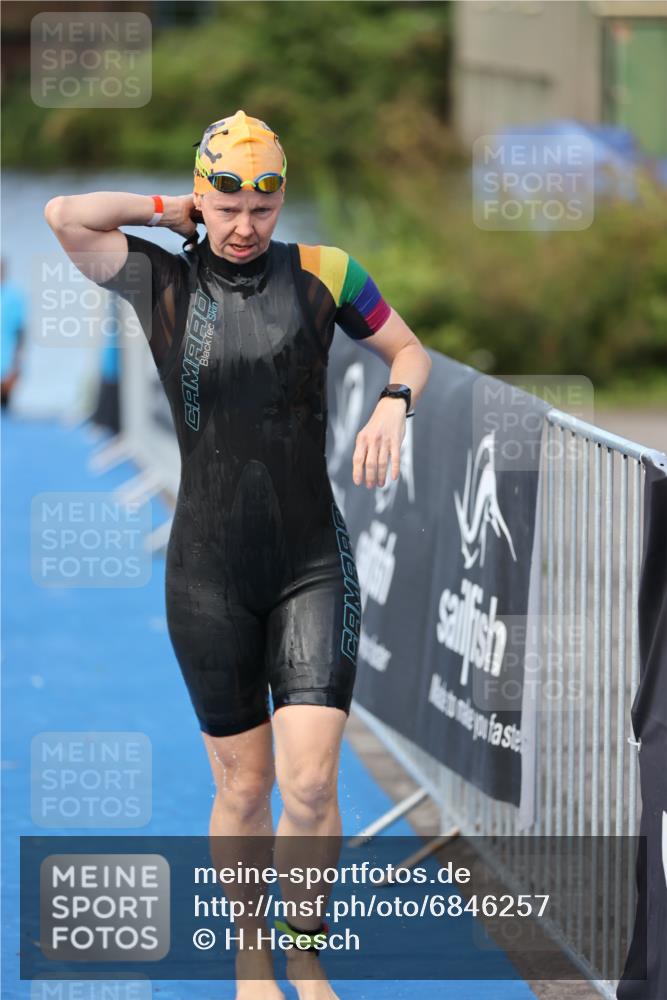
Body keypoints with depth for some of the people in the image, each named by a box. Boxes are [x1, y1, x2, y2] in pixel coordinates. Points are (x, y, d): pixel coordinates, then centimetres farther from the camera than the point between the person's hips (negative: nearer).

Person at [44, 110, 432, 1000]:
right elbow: (65, 216, -15)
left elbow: (409, 350, 12)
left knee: (310, 785, -9)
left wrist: (394, 403, -9)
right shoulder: (163, 281, -2)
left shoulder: (322, 273, 0)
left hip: (315, 565, 0)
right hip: (210, 575, 0)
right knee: (243, 789, 5)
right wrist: (171, 213, -4)